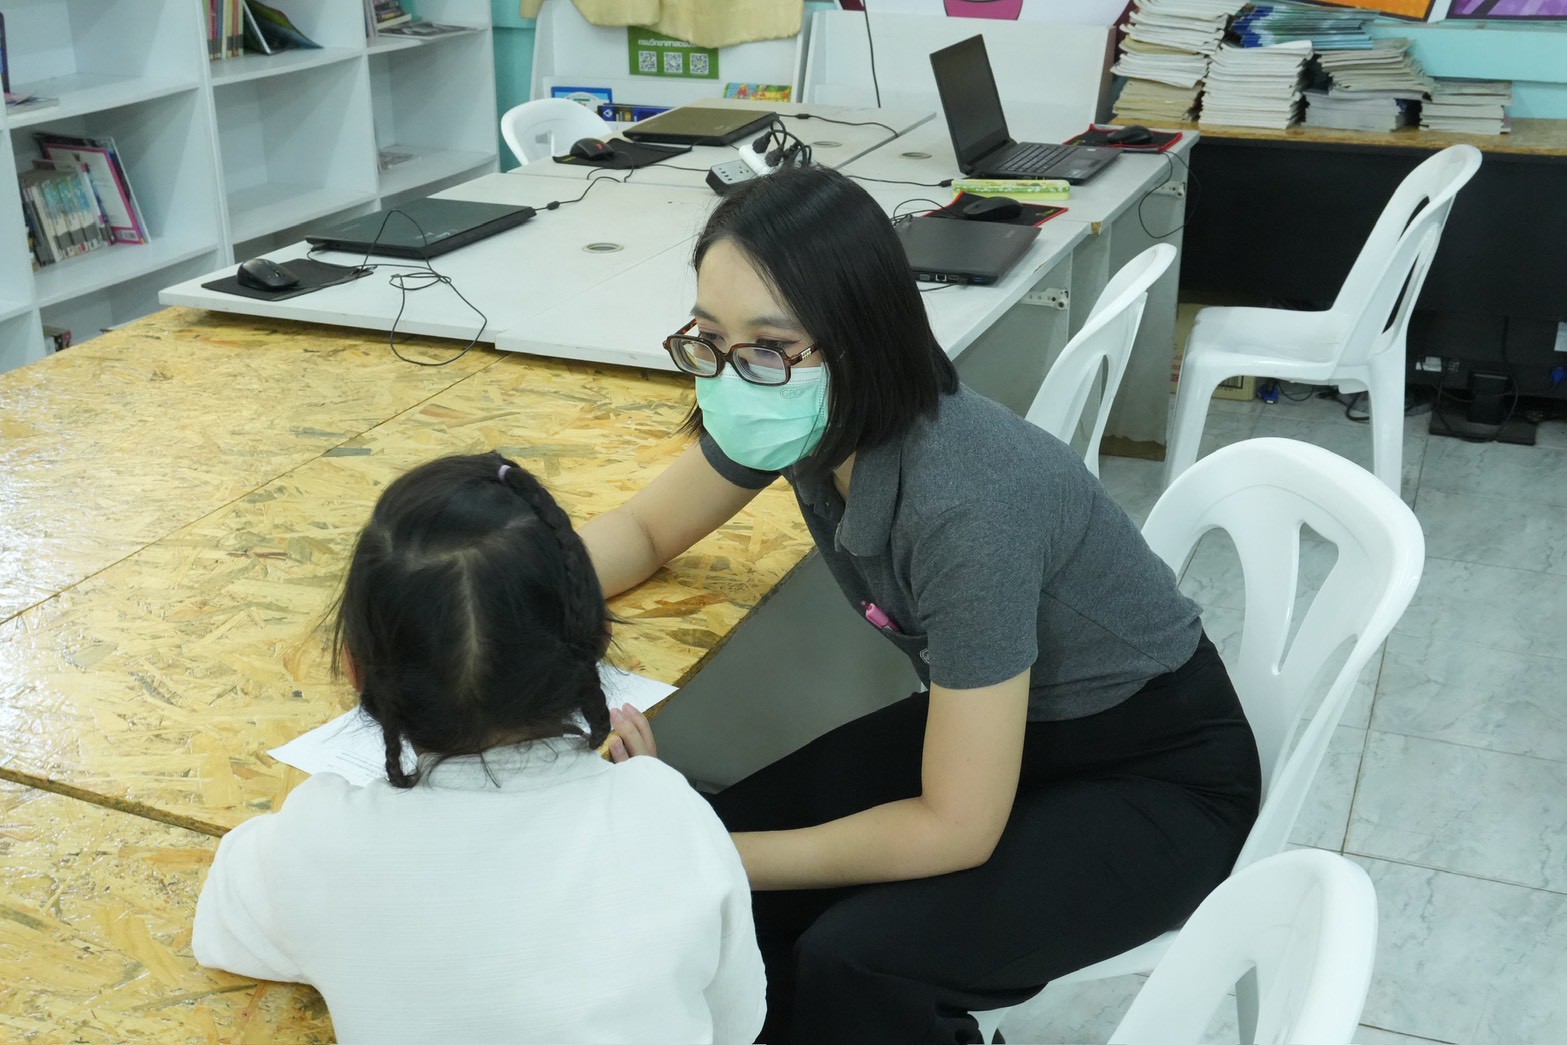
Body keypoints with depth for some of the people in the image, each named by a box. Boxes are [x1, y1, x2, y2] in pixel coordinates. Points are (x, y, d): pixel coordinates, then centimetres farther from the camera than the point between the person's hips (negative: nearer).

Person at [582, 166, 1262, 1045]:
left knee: (852, 961, -25)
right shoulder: (813, 414, -15)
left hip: (1157, 777, -6)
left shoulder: (966, 506, -36)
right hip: (994, 719, 7)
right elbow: (644, 530, 3)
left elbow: (957, 828, -29)